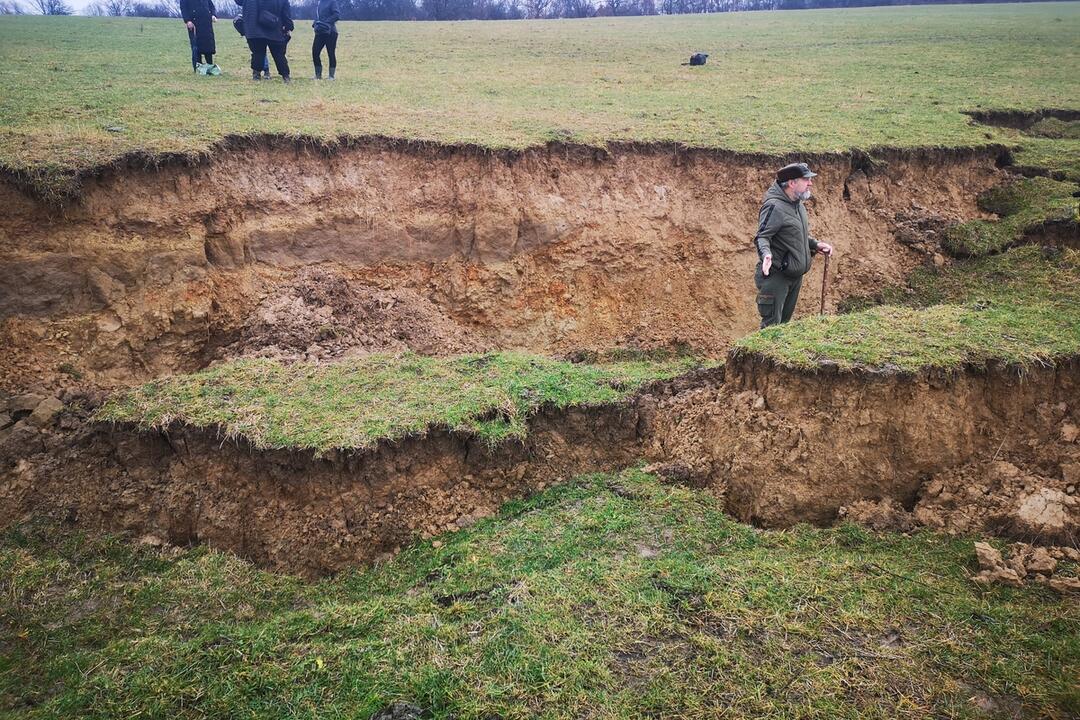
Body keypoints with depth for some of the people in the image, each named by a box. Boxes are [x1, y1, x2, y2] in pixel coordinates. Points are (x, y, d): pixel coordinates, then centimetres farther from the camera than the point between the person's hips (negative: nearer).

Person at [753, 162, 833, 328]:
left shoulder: (798, 204, 12)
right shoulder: (774, 206, -18)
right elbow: (761, 236, -24)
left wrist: (816, 245, 14)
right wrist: (766, 253, -42)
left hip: (796, 275, 9)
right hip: (776, 276, -9)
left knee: (785, 321, 17)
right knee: (772, 326, -8)